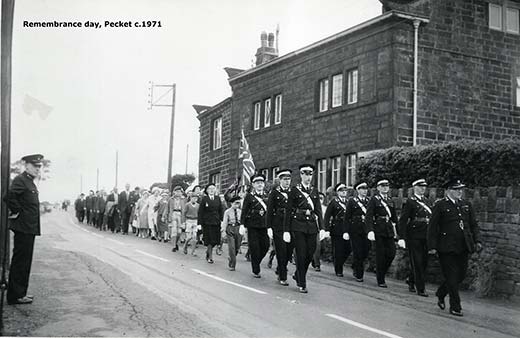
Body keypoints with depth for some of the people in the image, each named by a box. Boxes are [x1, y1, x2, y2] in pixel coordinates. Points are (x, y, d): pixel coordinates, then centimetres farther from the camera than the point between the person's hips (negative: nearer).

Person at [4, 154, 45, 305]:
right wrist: (15, 211, -20)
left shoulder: (30, 182, 16)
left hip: (30, 228, 10)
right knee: (20, 261, -4)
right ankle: (15, 296, 2)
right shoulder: (20, 180, -14)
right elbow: (9, 195, -30)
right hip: (23, 227, -10)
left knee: (25, 262, 15)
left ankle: (20, 292, 24)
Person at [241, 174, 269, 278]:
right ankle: (256, 271, 9)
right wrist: (242, 225, -9)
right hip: (252, 226, -4)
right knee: (254, 248, -2)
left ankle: (255, 262, 26)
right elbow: (244, 211, -3)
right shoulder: (249, 196, 0)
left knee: (265, 246, 1)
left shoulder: (266, 197, 12)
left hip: (264, 226, 4)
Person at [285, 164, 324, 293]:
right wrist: (286, 230, -5)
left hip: (312, 226, 4)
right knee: (301, 255, -4)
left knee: (310, 254, 6)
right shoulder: (294, 191, 0)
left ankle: (298, 275, 30)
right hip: (298, 226, -4)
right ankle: (301, 284, 6)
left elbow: (318, 210, 10)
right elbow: (288, 211, -1)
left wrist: (321, 228, 0)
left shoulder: (314, 191, 12)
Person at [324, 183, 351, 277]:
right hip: (336, 230, -4)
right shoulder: (333, 202, 0)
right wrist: (326, 229, -12)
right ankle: (338, 271, 12)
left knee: (348, 250, -1)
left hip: (347, 230, 4)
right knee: (338, 251, 0)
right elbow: (327, 217, -3)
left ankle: (339, 264, 24)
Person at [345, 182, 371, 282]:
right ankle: (359, 275, 7)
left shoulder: (369, 202, 12)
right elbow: (347, 217, 0)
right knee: (357, 252, -4)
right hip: (355, 231, -4)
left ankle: (355, 267, 27)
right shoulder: (352, 201, 1)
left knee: (365, 252, 1)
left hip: (366, 231, 4)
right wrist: (347, 231, -7)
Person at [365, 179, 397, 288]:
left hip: (389, 230, 5)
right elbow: (368, 216, -10)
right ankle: (380, 281, 8)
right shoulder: (374, 200, -3)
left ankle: (381, 272, 21)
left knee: (392, 253, -1)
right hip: (378, 230, -5)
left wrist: (394, 230, 14)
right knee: (380, 255, -2)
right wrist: (370, 231, -20)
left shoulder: (390, 201, 15)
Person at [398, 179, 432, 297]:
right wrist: (401, 237, -17)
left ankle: (411, 281, 31)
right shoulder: (410, 202, -6)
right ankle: (420, 288, 5)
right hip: (414, 236, -6)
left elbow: (431, 219, 17)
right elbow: (403, 220, -11)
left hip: (425, 236, 7)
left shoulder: (426, 202, 14)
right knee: (417, 262, -2)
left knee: (424, 261, 11)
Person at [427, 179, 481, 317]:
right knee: (452, 277, -1)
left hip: (463, 248, 6)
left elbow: (474, 225, 18)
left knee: (460, 276, 11)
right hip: (447, 248, -6)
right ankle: (455, 307, 9)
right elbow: (432, 227, -5)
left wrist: (477, 241, 4)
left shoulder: (467, 205, 13)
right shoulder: (440, 205, -4)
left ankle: (440, 295, 33)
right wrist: (432, 246, -10)